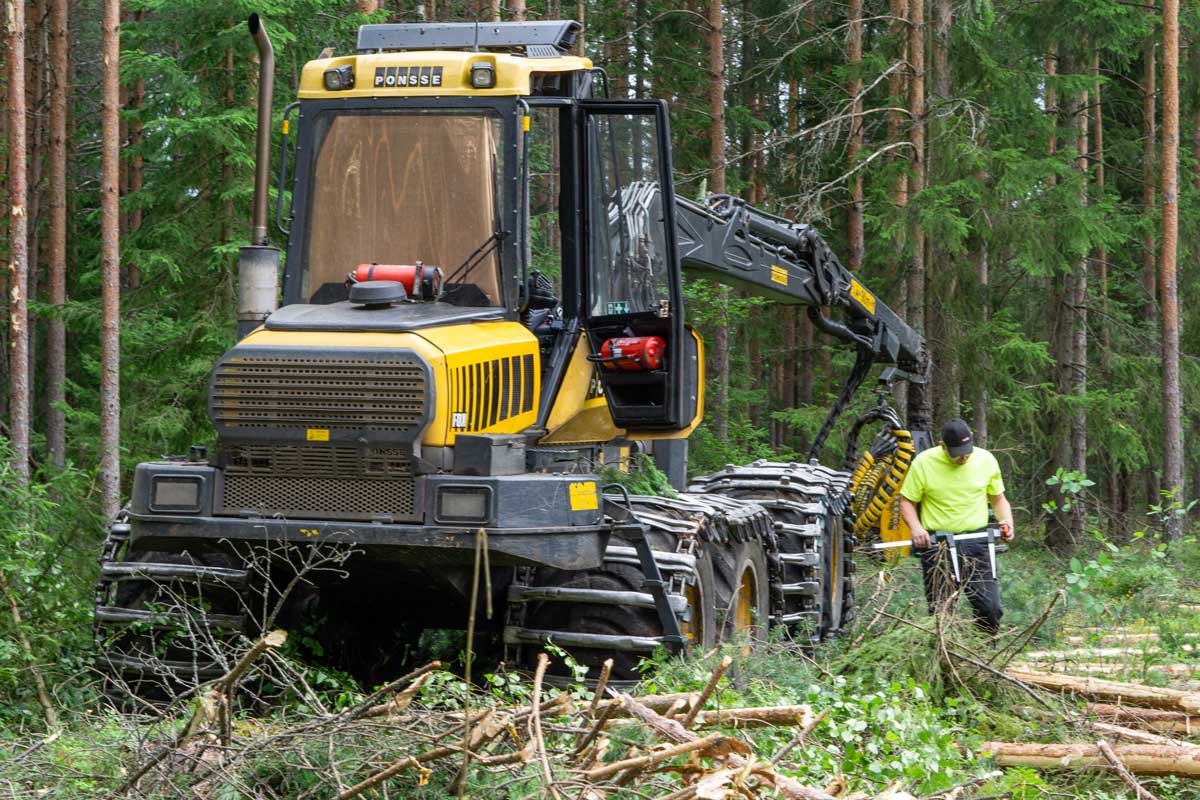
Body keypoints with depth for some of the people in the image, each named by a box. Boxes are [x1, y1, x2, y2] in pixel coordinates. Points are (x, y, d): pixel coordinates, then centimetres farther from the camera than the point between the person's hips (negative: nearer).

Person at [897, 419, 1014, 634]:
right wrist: (916, 528, -15)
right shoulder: (923, 463, -3)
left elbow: (998, 499, 15)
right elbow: (906, 501, 3)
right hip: (937, 545, -1)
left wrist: (1006, 523, -4)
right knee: (940, 610, -1)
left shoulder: (986, 460, 4)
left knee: (989, 606, -6)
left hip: (977, 543, 2)